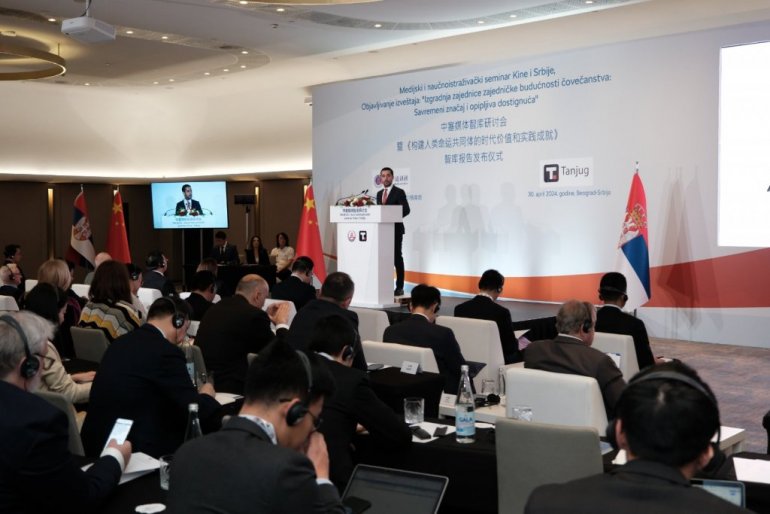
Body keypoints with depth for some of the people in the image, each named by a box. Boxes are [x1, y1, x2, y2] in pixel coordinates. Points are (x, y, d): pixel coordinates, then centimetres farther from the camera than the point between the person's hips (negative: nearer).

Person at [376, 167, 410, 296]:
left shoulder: (399, 192, -5)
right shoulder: (379, 193, 15)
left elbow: (406, 210, -12)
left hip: (395, 229, -6)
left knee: (397, 257, -3)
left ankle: (399, 287, 1)